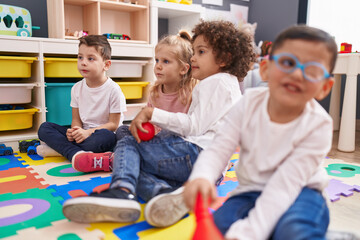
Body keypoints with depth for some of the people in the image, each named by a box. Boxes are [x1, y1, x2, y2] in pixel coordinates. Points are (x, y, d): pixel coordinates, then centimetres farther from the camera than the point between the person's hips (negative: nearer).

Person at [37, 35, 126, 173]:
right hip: (82, 132, 6)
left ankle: (58, 147, -26)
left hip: (102, 132, -5)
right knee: (44, 128, -10)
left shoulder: (113, 89, -12)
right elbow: (76, 119, 8)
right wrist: (75, 131, -17)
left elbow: (113, 124, -12)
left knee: (106, 136, -40)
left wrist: (88, 132, -25)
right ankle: (76, 154, -36)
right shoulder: (77, 88, 5)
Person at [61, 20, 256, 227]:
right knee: (136, 167, 2)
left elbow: (194, 126, -13)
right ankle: (167, 195, -25)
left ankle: (122, 191, -30)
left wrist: (152, 113, -10)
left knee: (127, 144, -5)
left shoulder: (214, 81, -2)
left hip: (198, 153, -10)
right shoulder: (230, 85, 29)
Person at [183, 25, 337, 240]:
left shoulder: (318, 125, -21)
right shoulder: (250, 103, -12)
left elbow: (285, 184, -28)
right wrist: (201, 177, -39)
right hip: (251, 190, 4)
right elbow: (219, 149, -14)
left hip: (298, 192, -3)